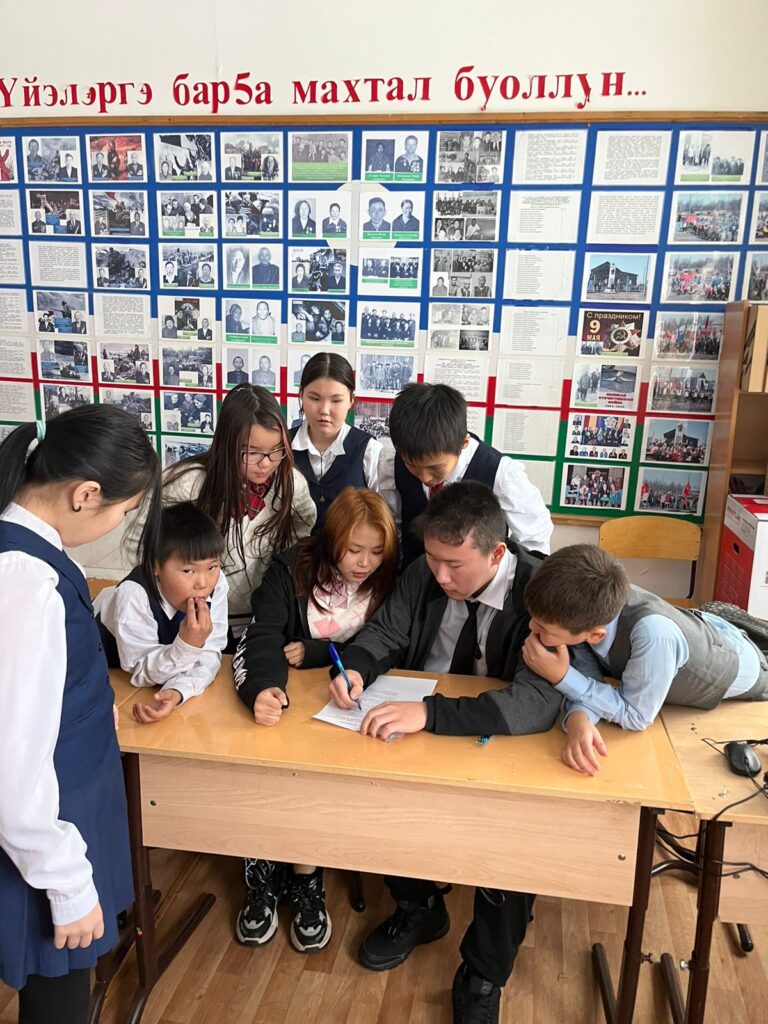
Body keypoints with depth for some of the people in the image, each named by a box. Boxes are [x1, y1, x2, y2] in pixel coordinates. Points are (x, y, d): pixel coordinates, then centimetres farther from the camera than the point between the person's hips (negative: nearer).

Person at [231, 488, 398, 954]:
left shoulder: (388, 581, -3)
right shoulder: (291, 569, -7)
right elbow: (264, 635, -19)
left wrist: (313, 652, -13)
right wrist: (264, 687, -40)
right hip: (288, 699, 0)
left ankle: (304, 879, 2)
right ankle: (264, 879, 3)